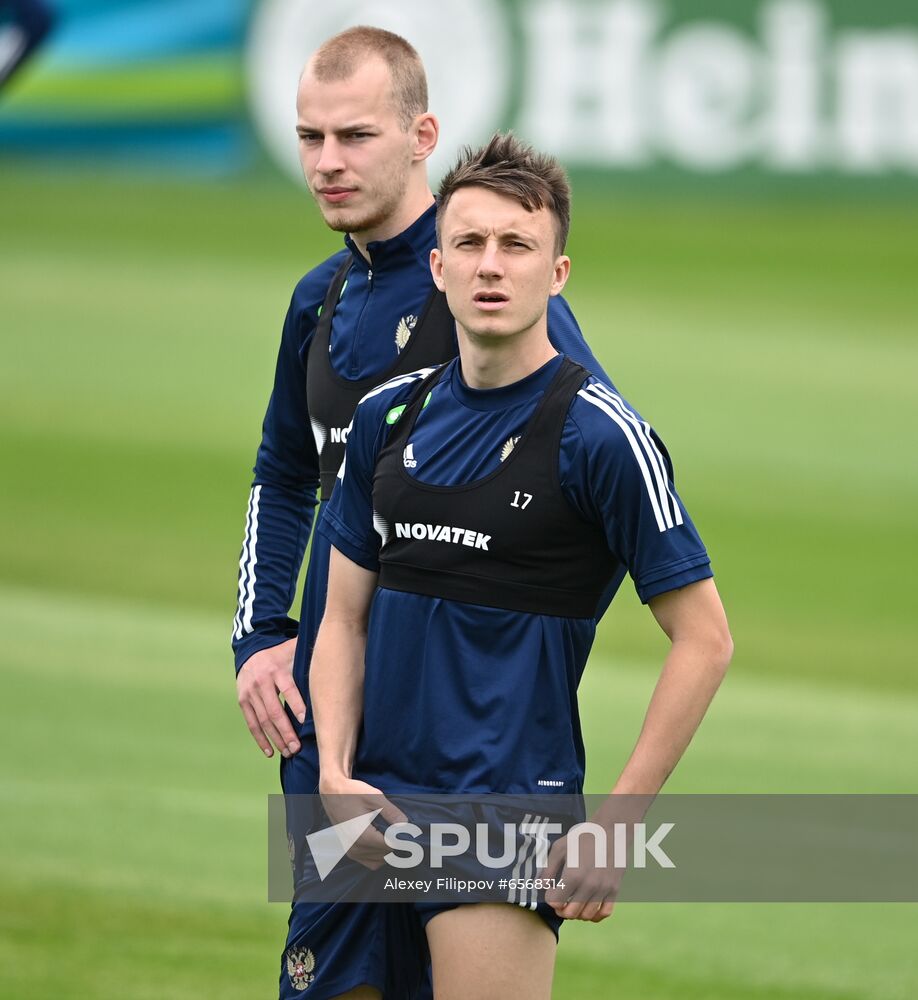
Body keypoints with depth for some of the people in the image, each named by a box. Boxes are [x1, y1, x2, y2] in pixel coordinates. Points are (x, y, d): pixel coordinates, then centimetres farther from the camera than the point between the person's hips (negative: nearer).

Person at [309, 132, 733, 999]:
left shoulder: (600, 435, -9)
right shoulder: (388, 417, 9)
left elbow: (703, 639, -7)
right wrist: (335, 775, 0)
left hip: (509, 806, -6)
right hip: (379, 813, 6)